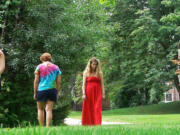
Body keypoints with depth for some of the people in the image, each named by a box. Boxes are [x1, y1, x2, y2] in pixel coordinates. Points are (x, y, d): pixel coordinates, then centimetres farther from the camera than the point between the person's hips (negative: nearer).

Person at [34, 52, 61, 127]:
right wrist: (57, 93, 12)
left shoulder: (39, 67, 3)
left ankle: (41, 127, 4)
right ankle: (48, 127, -7)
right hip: (52, 90, 2)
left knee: (40, 109, 9)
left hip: (41, 90, -2)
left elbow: (36, 81, 0)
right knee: (49, 109, 1)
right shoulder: (56, 67, 10)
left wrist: (35, 93, 4)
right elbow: (58, 82, 6)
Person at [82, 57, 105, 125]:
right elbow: (84, 84, 2)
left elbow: (102, 84, 7)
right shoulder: (86, 72, 6)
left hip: (97, 92, 0)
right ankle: (89, 123, 8)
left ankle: (97, 123, -10)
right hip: (89, 92, 0)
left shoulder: (99, 73, 9)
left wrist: (103, 93, 0)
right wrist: (83, 94, -8)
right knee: (89, 108, 1)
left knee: (97, 108, -8)